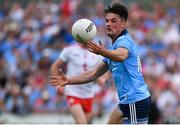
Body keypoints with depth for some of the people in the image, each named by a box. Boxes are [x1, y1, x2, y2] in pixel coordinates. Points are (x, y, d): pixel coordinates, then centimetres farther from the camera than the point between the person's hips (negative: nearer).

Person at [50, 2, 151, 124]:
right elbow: (94, 74, 21)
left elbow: (121, 56, -38)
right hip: (126, 101, 10)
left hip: (136, 101, -10)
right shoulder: (114, 46, 18)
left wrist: (102, 51, -56)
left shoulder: (124, 40, -12)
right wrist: (68, 81, 14)